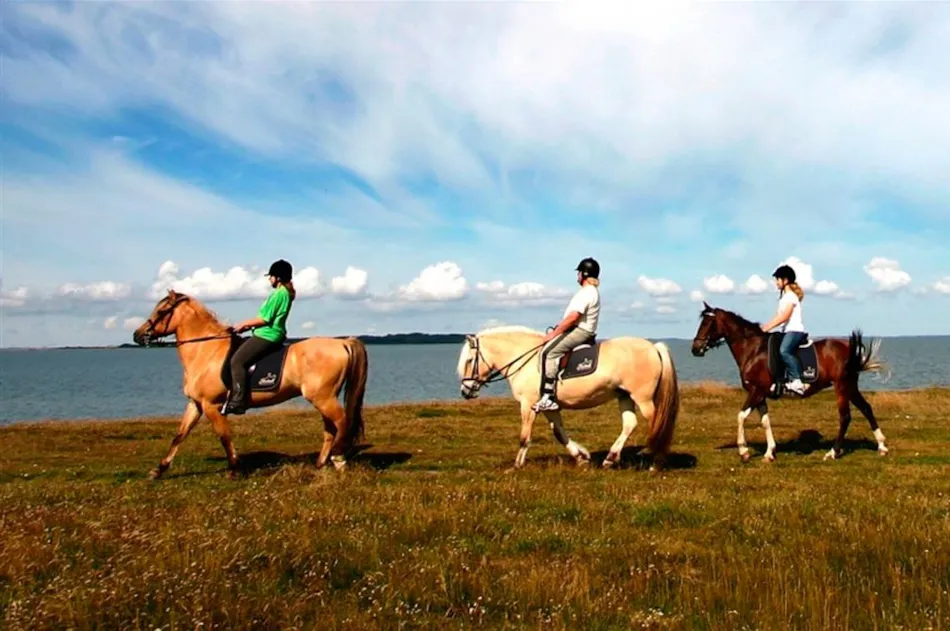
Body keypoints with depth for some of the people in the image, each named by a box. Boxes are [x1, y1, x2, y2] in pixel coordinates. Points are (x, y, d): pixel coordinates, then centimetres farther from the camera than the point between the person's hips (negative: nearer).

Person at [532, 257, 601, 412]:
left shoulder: (586, 293, -15)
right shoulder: (591, 291, 20)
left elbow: (573, 317, -22)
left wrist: (553, 334, -17)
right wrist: (557, 330, 20)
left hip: (579, 332, -11)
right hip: (581, 331, 11)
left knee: (549, 351, -23)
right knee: (549, 351, 14)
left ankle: (548, 397, -29)